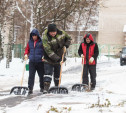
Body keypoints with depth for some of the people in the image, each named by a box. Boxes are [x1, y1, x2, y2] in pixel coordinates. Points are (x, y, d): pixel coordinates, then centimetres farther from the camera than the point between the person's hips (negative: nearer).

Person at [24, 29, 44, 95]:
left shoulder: (41, 42, -3)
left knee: (41, 75, 9)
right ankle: (30, 89, -7)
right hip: (32, 62, 2)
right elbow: (27, 49, 21)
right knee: (31, 75, -7)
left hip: (40, 61, -2)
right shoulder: (30, 42, 9)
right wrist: (26, 54, 2)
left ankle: (42, 87, 26)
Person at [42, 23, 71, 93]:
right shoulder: (45, 38, -23)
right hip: (49, 59, -4)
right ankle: (46, 88, -18)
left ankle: (57, 87, 31)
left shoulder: (61, 33, -9)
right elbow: (48, 51, -27)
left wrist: (66, 45, -10)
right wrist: (57, 58, -31)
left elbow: (68, 38, 11)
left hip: (59, 58, 4)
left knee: (57, 74, 15)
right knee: (48, 73, -15)